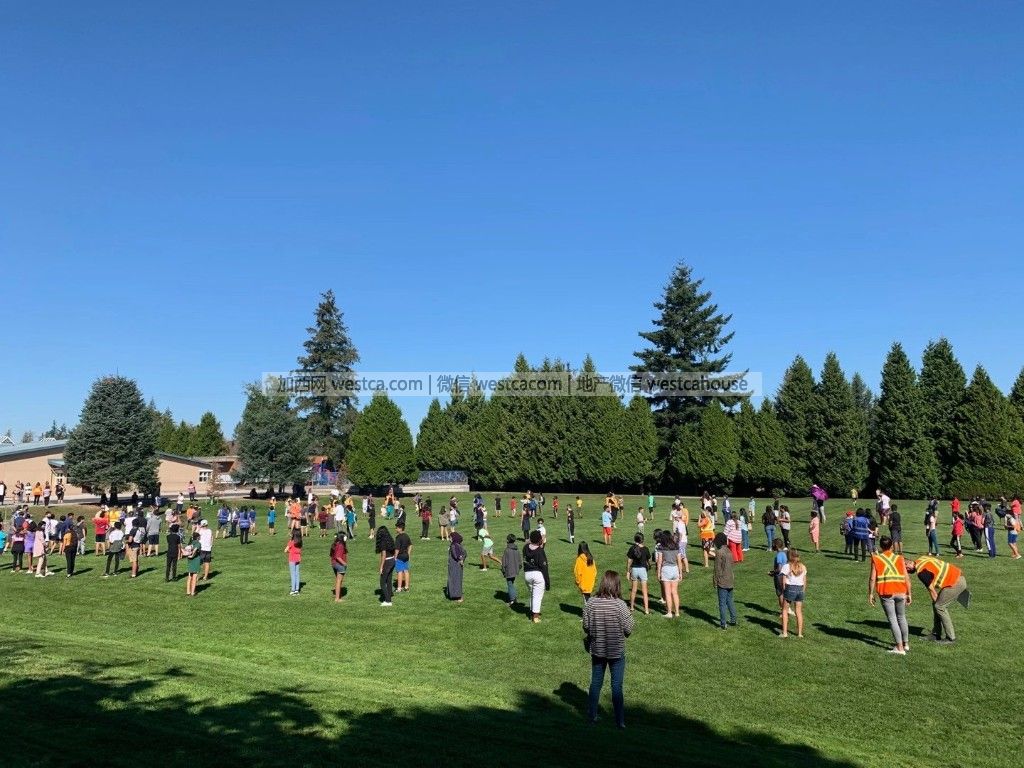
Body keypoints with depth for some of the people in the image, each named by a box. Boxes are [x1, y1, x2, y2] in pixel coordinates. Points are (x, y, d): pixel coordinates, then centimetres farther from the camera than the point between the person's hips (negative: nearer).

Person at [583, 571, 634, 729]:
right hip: (616, 651, -3)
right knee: (617, 686, 9)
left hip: (597, 650, 3)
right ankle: (620, 721, 16)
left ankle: (592, 715, 29)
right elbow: (628, 629, -14)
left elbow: (586, 627, -3)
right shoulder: (619, 604, -20)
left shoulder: (590, 603, -10)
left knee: (595, 683, 18)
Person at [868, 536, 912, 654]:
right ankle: (906, 643, 34)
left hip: (886, 593, -3)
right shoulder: (899, 558, 9)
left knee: (892, 619, 3)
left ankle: (900, 648, 0)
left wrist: (870, 594, 5)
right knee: (901, 617, 21)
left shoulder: (876, 558, 3)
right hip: (901, 593, 3)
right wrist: (908, 594, 13)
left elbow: (872, 578, -3)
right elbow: (907, 578, 4)